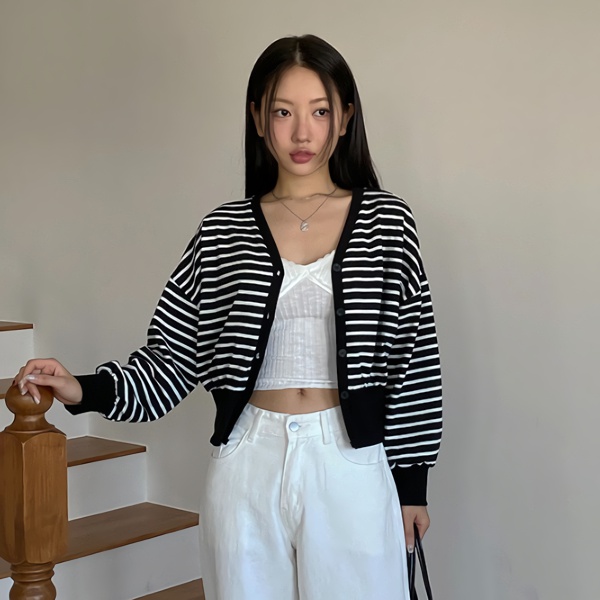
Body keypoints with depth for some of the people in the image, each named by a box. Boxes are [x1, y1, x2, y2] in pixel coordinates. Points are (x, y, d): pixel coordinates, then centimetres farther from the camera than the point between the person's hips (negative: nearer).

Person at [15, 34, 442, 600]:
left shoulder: (385, 220, 1)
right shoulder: (224, 230, 4)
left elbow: (412, 360, 3)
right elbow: (175, 355, 4)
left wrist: (412, 480, 3)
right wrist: (88, 390, -12)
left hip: (352, 464, -1)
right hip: (248, 466, 1)